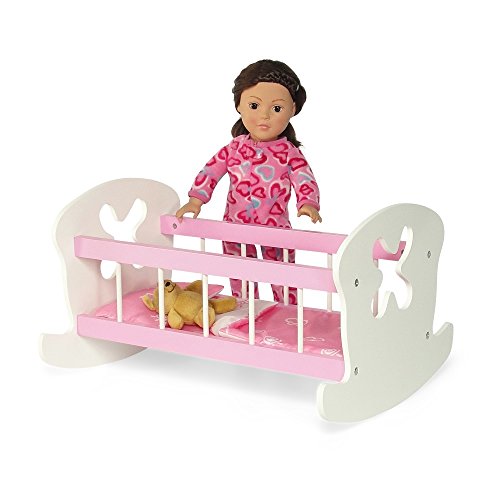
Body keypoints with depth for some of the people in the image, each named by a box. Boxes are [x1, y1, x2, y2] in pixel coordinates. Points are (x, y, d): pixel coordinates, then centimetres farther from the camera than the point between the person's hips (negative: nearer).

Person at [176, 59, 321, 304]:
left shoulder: (289, 152, -8)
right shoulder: (235, 149, 0)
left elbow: (305, 180, -15)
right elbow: (210, 171, 1)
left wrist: (308, 204, -35)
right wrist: (195, 200, -11)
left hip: (276, 229, -2)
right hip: (236, 229, 3)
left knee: (284, 284, 5)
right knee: (240, 283, 14)